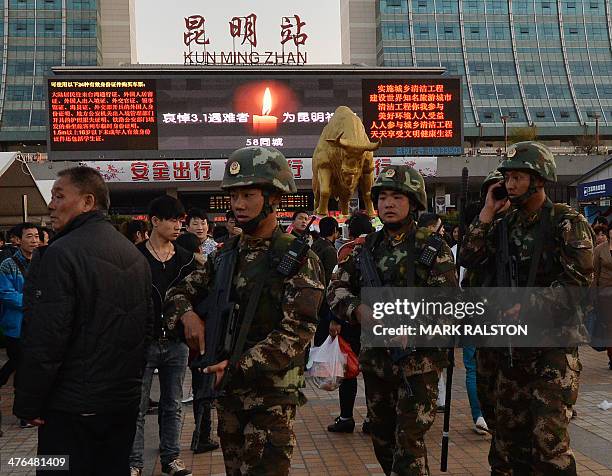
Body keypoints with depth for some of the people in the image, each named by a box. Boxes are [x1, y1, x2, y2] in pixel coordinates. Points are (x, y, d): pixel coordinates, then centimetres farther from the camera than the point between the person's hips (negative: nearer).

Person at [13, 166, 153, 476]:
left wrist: (27, 403, -11)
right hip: (125, 401, 7)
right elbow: (146, 324, 16)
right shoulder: (135, 255, 8)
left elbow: (44, 338, -21)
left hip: (72, 406, -7)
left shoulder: (61, 253, -17)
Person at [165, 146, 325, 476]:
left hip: (272, 394, -6)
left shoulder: (298, 259, -13)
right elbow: (181, 291, 14)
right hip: (227, 389, 7)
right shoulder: (226, 254, 8)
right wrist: (187, 314, -10)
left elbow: (296, 332, -19)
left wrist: (239, 365, -25)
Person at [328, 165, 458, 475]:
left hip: (418, 362, -5)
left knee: (409, 443, -4)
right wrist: (358, 310, -14)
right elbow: (337, 287, 5)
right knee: (382, 440, 18)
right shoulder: (368, 247, 8)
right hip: (375, 360, 5)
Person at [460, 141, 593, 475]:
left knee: (548, 441, -8)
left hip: (553, 341, -6)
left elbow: (578, 280, -13)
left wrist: (530, 306, -19)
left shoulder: (567, 222, -7)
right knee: (509, 437, 13)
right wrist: (487, 212, -1)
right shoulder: (505, 223, 11)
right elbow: (469, 260, 2)